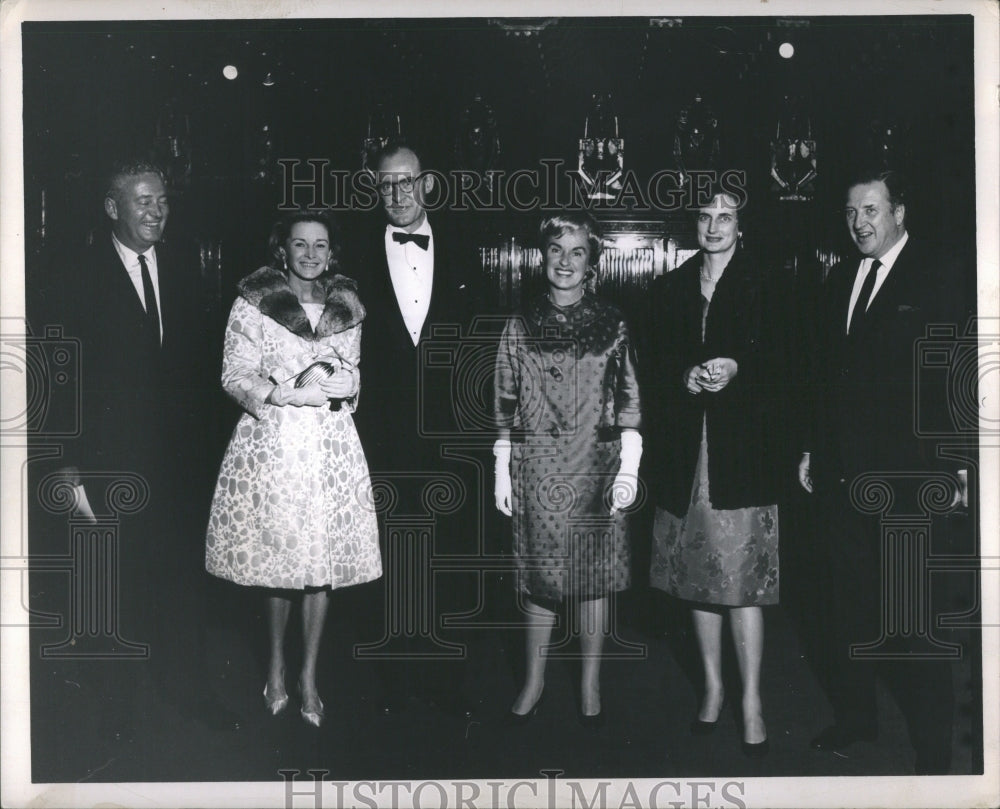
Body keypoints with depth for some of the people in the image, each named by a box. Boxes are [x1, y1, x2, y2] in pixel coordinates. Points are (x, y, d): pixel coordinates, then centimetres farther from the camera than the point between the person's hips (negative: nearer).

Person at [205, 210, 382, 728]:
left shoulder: (346, 307, 10)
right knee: (277, 556, 3)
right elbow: (235, 377, -3)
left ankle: (309, 675, 14)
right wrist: (294, 391, -16)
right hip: (272, 442, -2)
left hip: (330, 446, 2)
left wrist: (340, 383, -4)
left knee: (323, 563, 2)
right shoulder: (253, 304, -1)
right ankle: (276, 666, 22)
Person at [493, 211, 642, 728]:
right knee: (540, 574, 5)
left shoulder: (612, 326, 3)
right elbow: (505, 408, 6)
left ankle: (590, 686, 17)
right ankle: (533, 682, 19)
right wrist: (502, 471, 3)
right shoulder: (521, 327, 5)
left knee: (593, 576, 4)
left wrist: (629, 468, -4)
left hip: (597, 469, 0)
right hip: (537, 470, 1)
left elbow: (629, 402, 2)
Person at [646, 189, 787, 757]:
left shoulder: (762, 286, 3)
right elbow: (658, 366, 11)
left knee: (742, 582, -6)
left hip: (741, 449, -3)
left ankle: (752, 703, 3)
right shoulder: (672, 288, 13)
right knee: (699, 579, 9)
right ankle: (713, 687, 23)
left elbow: (775, 364, -1)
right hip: (686, 449, 4)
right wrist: (686, 378, -9)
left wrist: (737, 371, -19)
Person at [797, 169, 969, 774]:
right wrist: (814, 449, 14)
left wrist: (953, 467, -12)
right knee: (846, 603, 14)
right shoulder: (841, 279, 13)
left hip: (903, 473, -6)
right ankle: (854, 716, 29)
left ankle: (934, 747, 9)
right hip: (841, 471, 6)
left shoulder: (936, 279, -5)